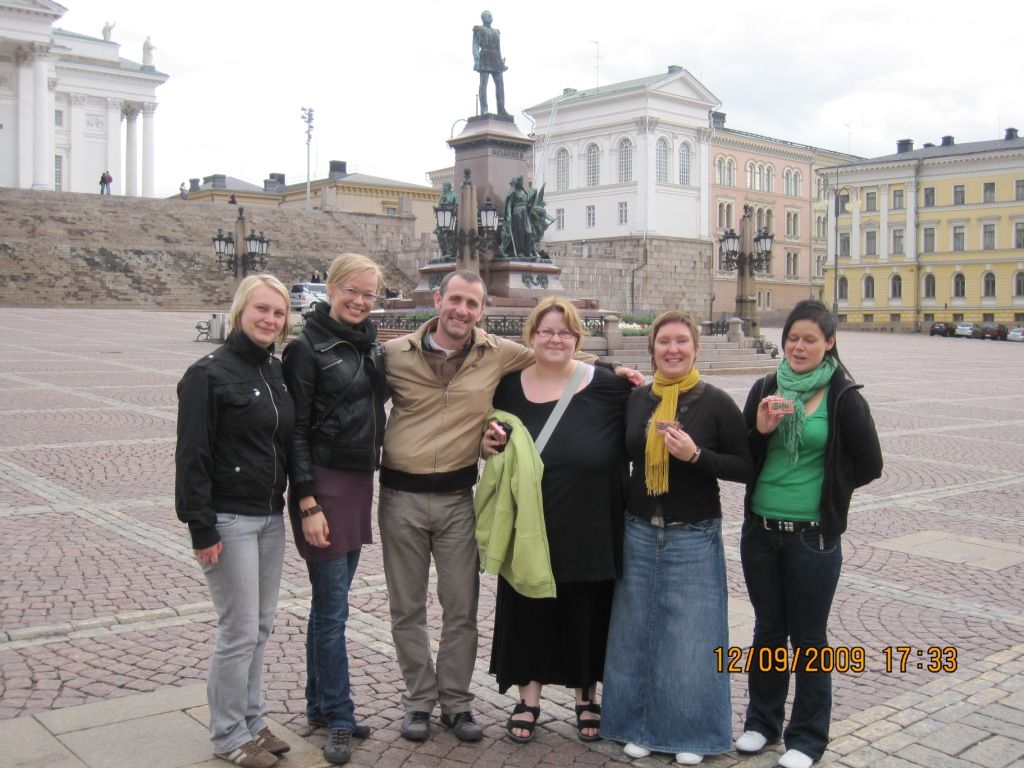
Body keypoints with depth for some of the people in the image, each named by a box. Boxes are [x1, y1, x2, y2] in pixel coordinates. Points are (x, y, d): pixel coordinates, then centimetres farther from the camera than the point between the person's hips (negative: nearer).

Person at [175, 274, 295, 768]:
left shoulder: (276, 370, 8)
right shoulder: (209, 374, -12)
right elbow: (192, 456, -14)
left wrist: (293, 503, 12)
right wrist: (201, 528, -17)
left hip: (271, 517, 7)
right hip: (229, 520, -7)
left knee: (260, 627, 15)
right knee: (239, 631, 0)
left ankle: (252, 721, 29)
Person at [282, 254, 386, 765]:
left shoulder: (370, 343, 11)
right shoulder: (307, 347, -10)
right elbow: (296, 431, -12)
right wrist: (307, 503, -16)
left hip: (361, 482, 7)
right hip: (323, 484, -7)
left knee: (331, 603, 16)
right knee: (333, 608, 0)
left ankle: (319, 705, 27)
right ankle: (339, 720, 11)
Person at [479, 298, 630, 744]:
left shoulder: (606, 386, -6)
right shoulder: (509, 386, 2)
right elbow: (491, 447, 14)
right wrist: (488, 444, -5)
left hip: (590, 530, -1)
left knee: (586, 615, 13)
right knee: (529, 611, 12)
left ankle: (586, 698, 34)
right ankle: (528, 699, 30)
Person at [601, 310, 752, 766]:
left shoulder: (716, 403, -7)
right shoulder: (636, 400, 4)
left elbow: (746, 467, -7)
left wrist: (695, 455, -21)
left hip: (693, 538, -3)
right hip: (639, 532, 4)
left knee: (690, 635, 4)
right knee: (638, 631, 10)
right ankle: (641, 725, 26)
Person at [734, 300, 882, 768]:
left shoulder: (843, 397, -7)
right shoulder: (764, 390, 3)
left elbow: (869, 465, -4)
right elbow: (742, 460, 5)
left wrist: (825, 491, -1)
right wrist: (760, 430, -13)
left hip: (813, 536, -4)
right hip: (760, 532, 4)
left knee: (808, 637, 9)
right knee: (768, 629, 17)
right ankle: (762, 721, 33)